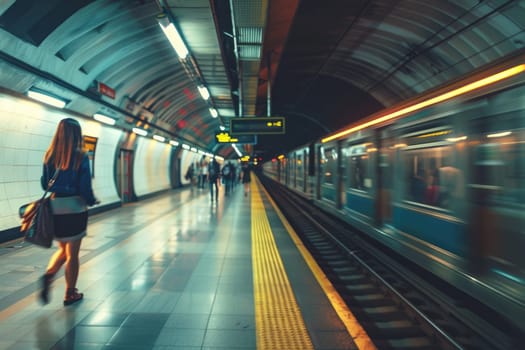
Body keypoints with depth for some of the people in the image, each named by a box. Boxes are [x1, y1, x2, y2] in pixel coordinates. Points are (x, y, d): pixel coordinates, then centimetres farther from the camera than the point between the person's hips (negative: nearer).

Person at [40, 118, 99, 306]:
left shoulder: (49, 155, 1)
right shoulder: (80, 157, -13)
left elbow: (44, 183, 7)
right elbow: (85, 187, -13)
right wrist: (92, 201, 6)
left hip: (54, 208, 4)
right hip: (74, 208, -4)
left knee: (63, 249, 23)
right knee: (72, 253, 9)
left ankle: (48, 275, -1)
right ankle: (70, 294, 19)